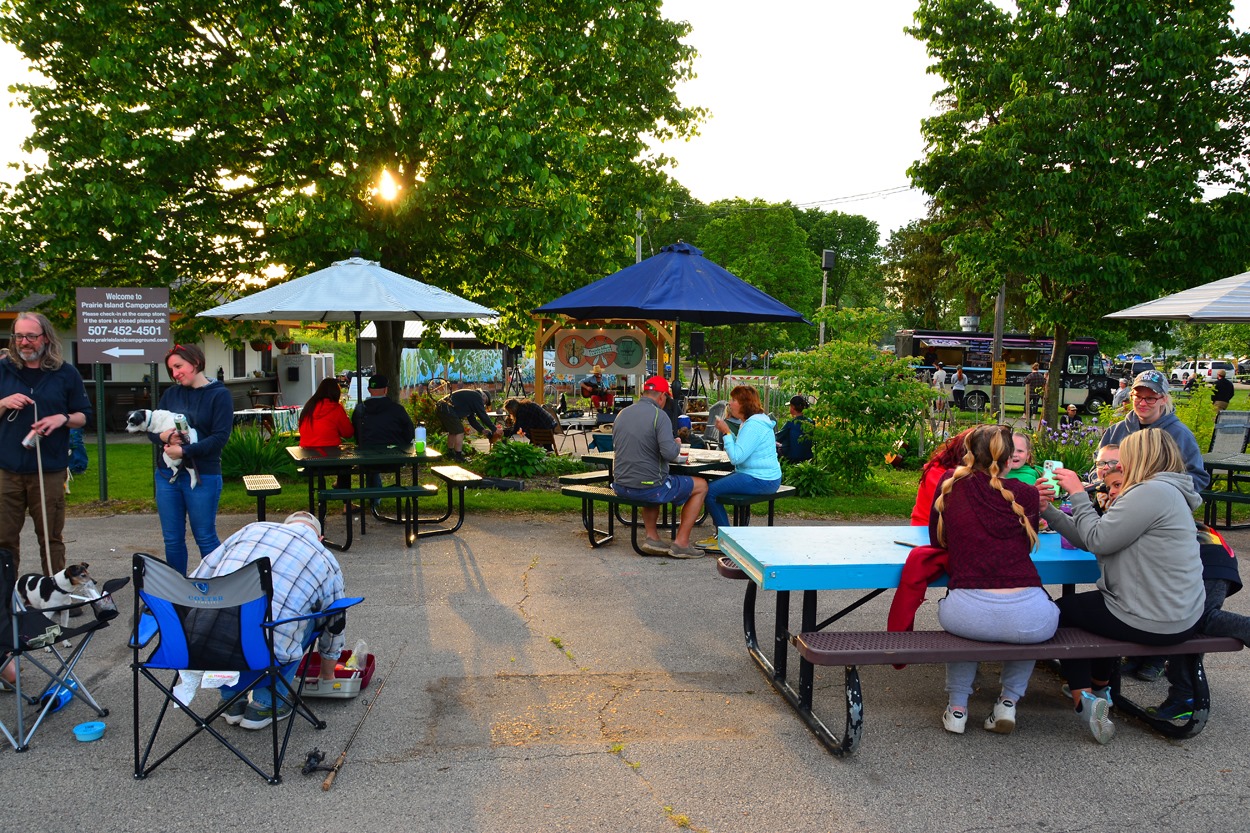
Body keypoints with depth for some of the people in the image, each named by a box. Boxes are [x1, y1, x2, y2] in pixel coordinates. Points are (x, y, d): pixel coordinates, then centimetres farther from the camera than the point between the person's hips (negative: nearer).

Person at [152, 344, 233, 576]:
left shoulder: (219, 395, -5)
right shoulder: (171, 394, 11)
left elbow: (220, 437, -13)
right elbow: (151, 428, 11)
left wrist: (185, 451, -19)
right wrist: (162, 436, -11)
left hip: (202, 477, -5)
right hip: (167, 475, 5)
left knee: (205, 538, 3)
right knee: (172, 539, 11)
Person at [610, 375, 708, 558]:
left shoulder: (622, 414, 7)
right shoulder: (658, 415, -14)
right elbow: (669, 454, -23)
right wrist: (677, 445, -1)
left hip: (620, 486, 7)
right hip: (649, 487, -7)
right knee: (701, 486, 12)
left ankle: (652, 537, 26)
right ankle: (681, 543, 11)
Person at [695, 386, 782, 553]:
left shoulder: (753, 425, -20)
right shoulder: (751, 421, 16)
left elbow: (736, 457, -25)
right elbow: (740, 449, 18)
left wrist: (726, 432, -16)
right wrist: (726, 432, 8)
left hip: (760, 480, -12)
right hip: (755, 475, 12)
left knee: (710, 490, -13)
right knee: (712, 484, 16)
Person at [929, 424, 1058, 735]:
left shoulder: (949, 484, 10)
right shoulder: (1026, 494, 8)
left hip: (966, 614, 0)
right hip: (1029, 619, 0)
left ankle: (957, 706, 32)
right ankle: (1009, 701, 30)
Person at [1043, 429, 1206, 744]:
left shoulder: (1152, 491, -20)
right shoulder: (1163, 492, 13)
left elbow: (1097, 540, -20)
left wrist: (1078, 494, -8)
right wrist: (1046, 509, 5)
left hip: (1153, 622, -10)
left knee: (1063, 610, 11)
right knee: (1096, 602, 35)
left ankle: (1083, 697, 11)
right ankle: (1100, 686, 49)